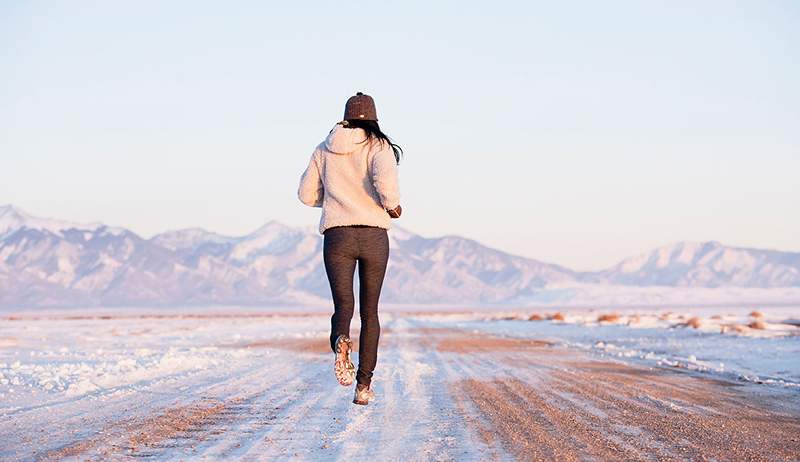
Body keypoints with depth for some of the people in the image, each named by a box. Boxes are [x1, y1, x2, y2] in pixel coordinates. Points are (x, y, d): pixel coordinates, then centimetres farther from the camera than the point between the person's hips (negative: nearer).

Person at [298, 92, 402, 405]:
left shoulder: (325, 150, 12)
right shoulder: (378, 146, 0)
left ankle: (341, 342, -38)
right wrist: (392, 205, -4)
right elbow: (385, 177, -21)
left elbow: (307, 194, 14)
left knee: (343, 306, -1)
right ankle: (364, 385, 6)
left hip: (336, 236, 1)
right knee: (370, 311, 11)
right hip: (374, 236, -1)